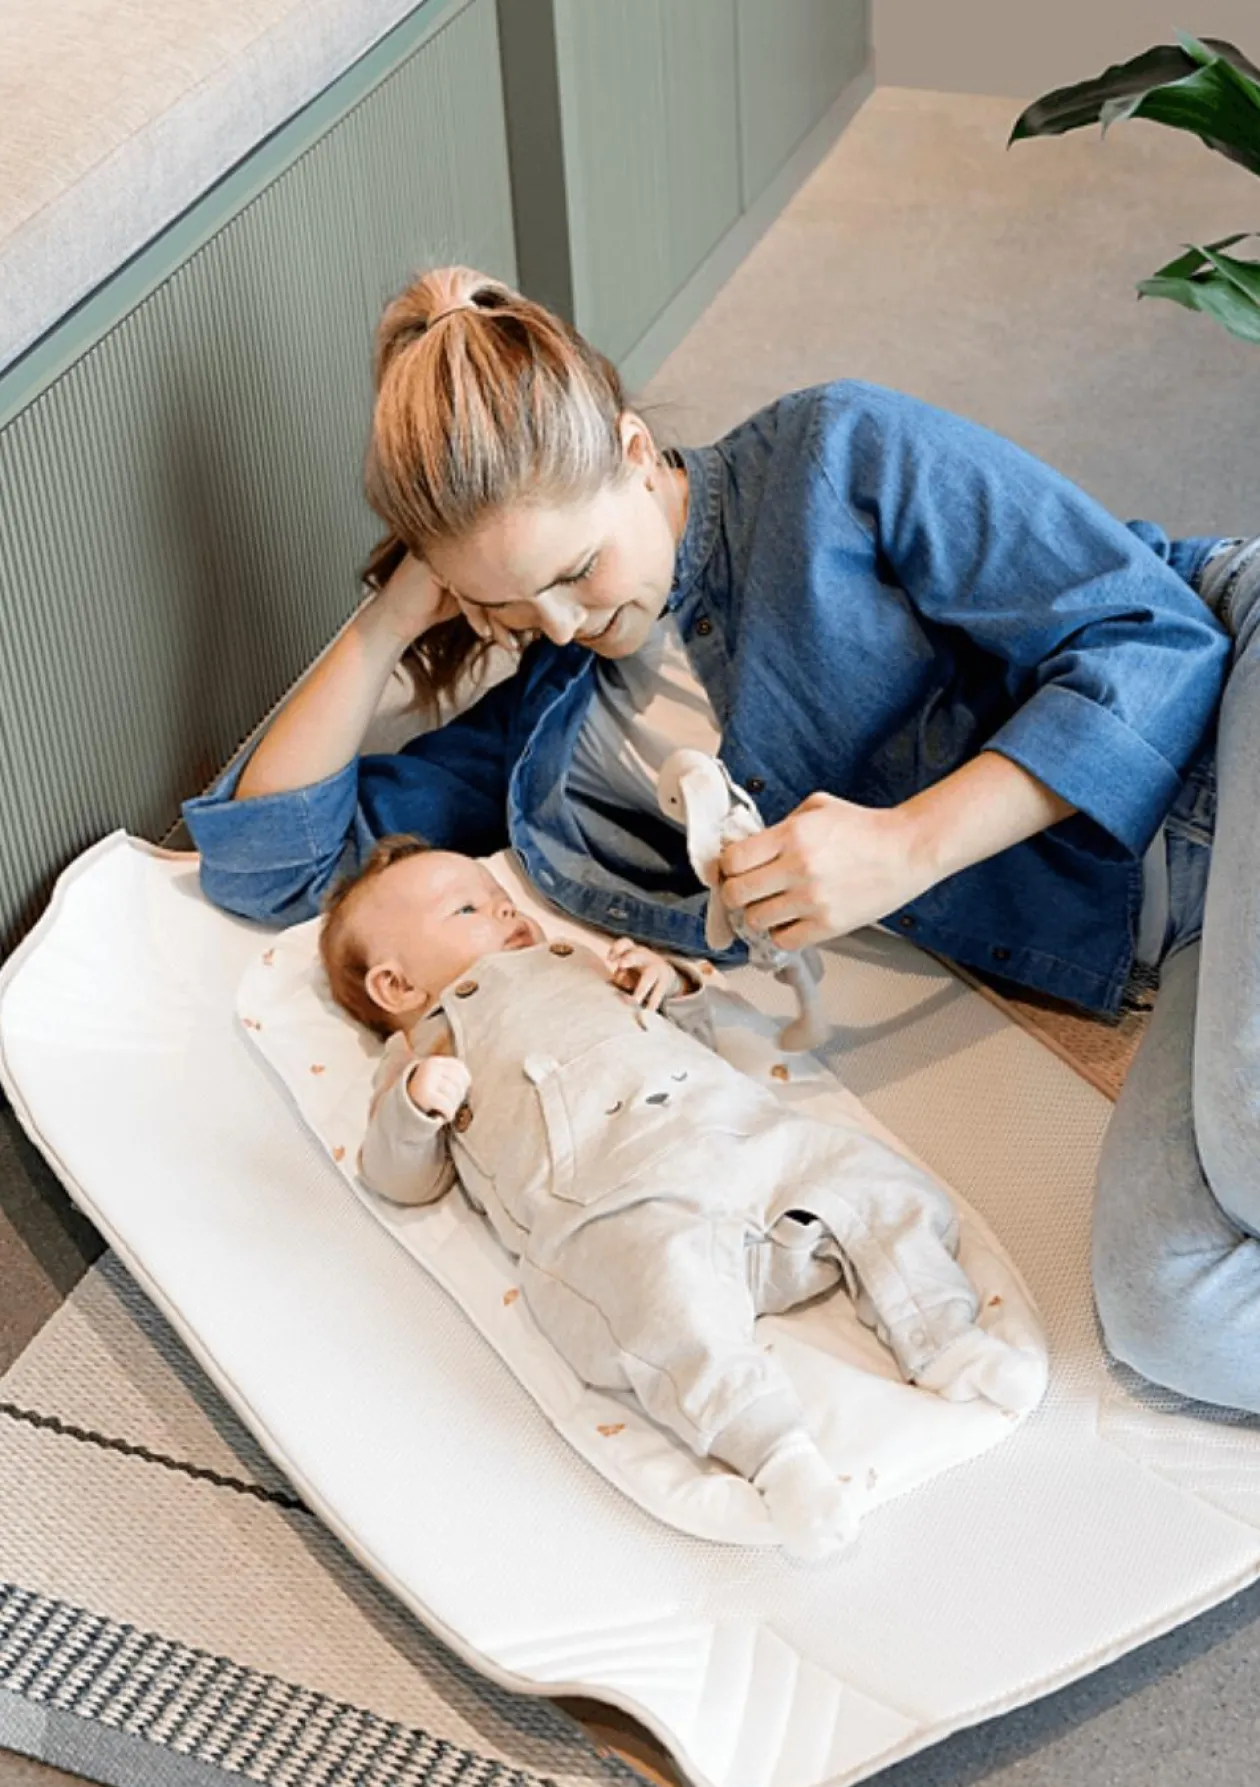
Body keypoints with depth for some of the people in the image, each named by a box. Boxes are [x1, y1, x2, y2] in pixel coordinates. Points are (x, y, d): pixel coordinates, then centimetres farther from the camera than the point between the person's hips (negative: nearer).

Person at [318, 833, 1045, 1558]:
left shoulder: (582, 970, 39)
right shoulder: (429, 1050, 25)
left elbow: (691, 1043, 41)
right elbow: (404, 1180, 14)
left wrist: (675, 989, 21)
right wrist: (416, 1103, -5)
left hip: (745, 1134, 6)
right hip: (619, 1206, -6)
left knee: (882, 1190, -6)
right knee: (676, 1312, -36)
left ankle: (944, 1343, -6)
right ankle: (778, 1452, -36)